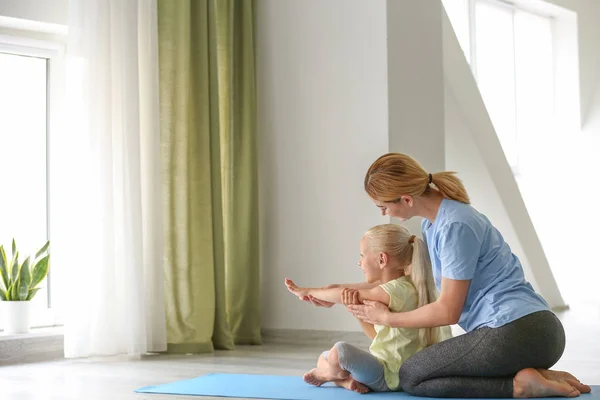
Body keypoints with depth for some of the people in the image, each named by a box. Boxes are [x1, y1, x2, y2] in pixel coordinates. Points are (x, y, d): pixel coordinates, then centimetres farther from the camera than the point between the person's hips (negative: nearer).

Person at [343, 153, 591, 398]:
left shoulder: (455, 227, -15)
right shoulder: (431, 224, 15)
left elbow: (447, 311, -11)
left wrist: (386, 318, 2)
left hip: (515, 332, -10)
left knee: (410, 377, -3)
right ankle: (536, 376, 9)